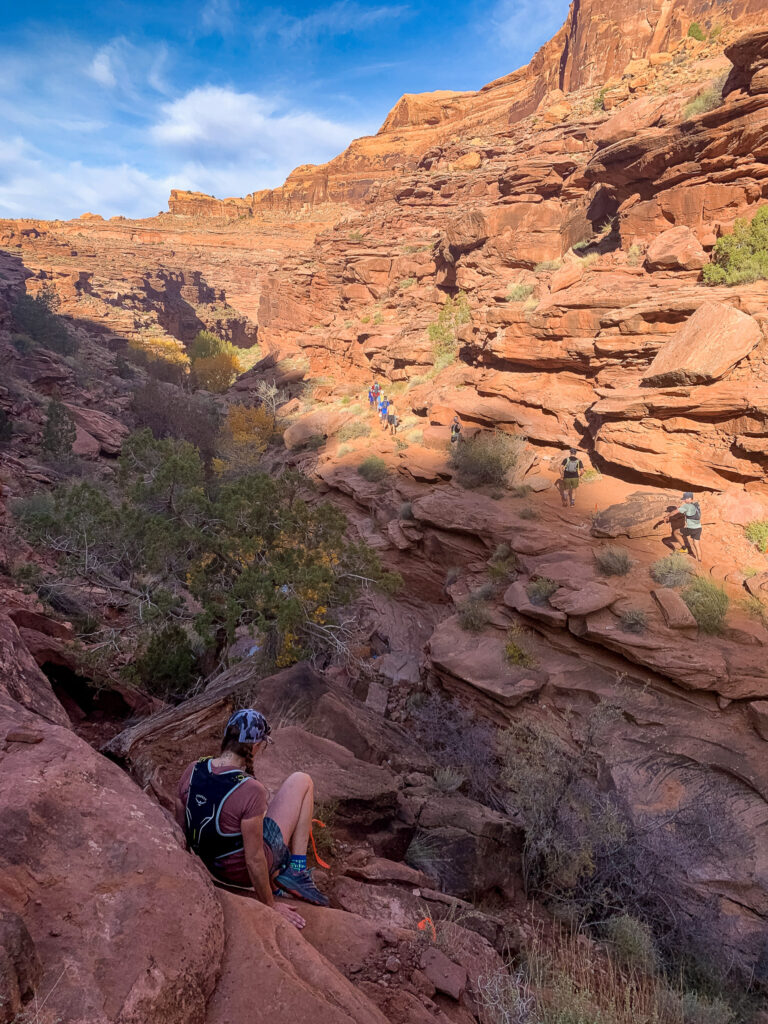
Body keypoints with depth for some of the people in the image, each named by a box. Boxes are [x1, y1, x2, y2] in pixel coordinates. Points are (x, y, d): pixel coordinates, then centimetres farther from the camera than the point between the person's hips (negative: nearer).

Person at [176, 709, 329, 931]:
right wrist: (270, 905, -6)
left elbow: (181, 828, 1)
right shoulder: (251, 791, -31)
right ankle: (296, 872, 7)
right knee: (301, 781, 5)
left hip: (212, 868, 6)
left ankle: (274, 878, 22)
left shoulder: (192, 771, -13)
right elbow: (254, 861, -23)